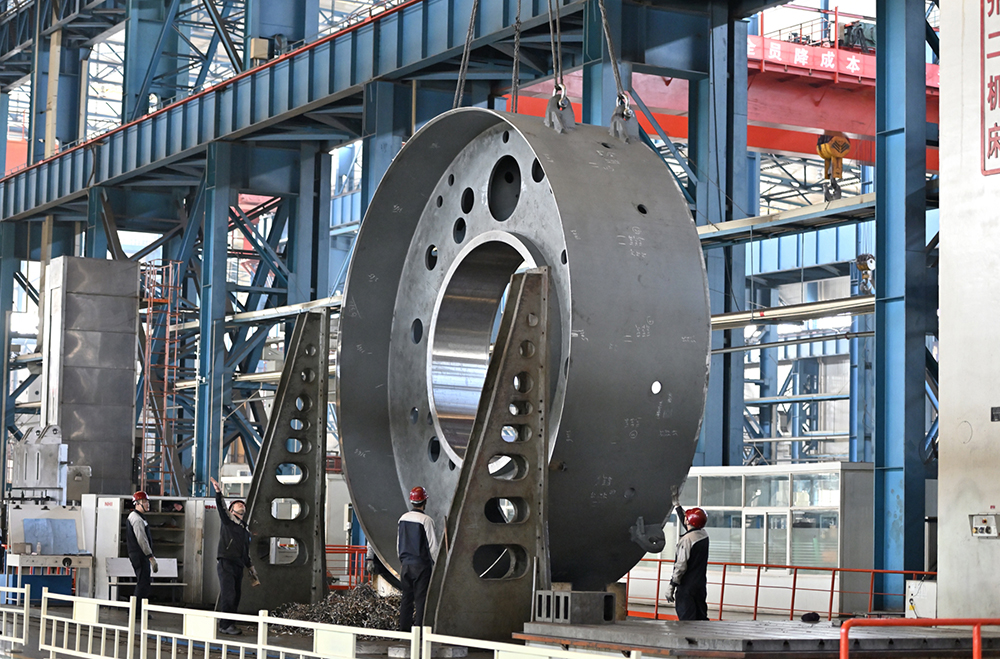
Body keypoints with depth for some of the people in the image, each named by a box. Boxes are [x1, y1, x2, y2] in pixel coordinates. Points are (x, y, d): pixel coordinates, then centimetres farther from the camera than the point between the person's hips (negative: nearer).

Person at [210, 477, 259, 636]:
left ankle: (228, 624, 9)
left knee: (235, 597, 4)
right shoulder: (227, 521, 4)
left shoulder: (245, 530, 22)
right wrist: (218, 492, -30)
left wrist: (252, 569, 25)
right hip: (226, 563, -7)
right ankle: (225, 625, -12)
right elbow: (221, 508, -14)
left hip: (238, 566, 7)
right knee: (228, 595, -13)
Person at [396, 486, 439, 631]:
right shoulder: (426, 520, -13)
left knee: (406, 597, 10)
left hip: (406, 563, 6)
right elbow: (432, 545, -11)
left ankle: (404, 628, 12)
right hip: (421, 565, -6)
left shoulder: (403, 519, 5)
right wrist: (436, 563, 1)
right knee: (421, 598, -2)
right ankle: (419, 629, -4)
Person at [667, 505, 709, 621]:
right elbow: (686, 523, 26)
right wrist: (677, 505, 36)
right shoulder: (704, 535, 5)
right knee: (701, 618, 13)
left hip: (687, 586, -8)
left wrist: (672, 587, -14)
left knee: (686, 618, -5)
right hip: (701, 586, 8)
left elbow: (681, 566, -19)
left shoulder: (687, 539, -18)